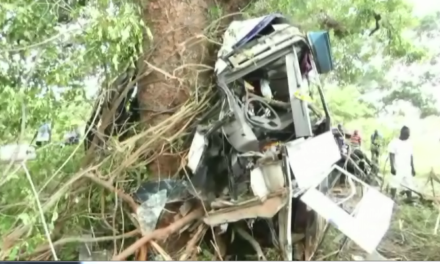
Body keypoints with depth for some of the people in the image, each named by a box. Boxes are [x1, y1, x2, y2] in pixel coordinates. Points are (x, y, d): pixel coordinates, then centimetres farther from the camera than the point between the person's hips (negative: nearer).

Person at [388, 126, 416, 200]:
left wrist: (413, 168, 14)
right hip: (397, 168, -6)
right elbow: (391, 155, -10)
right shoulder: (394, 142, -7)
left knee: (408, 185, 10)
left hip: (407, 169, 6)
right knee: (394, 184, -7)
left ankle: (410, 200, 18)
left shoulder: (409, 143, 10)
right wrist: (392, 167, -18)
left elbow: (411, 156, 15)